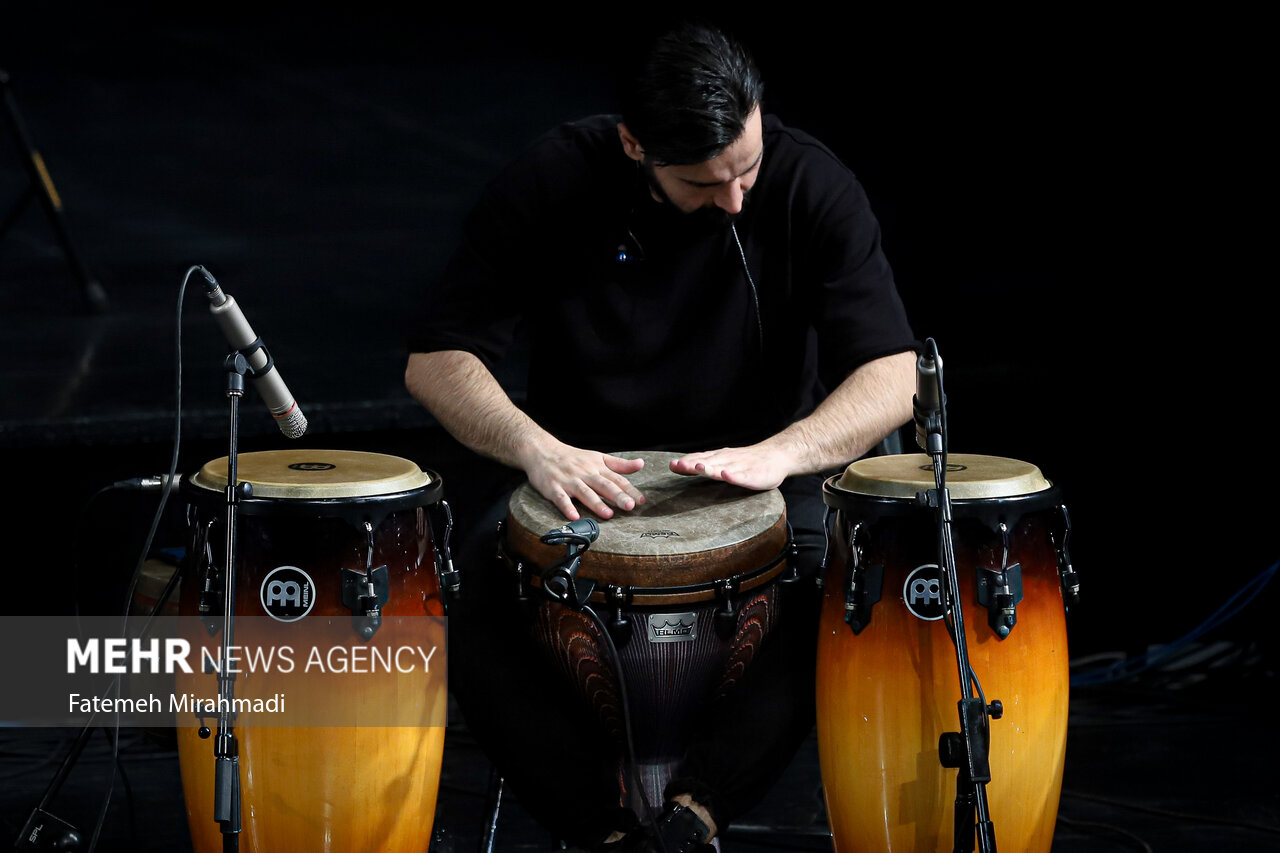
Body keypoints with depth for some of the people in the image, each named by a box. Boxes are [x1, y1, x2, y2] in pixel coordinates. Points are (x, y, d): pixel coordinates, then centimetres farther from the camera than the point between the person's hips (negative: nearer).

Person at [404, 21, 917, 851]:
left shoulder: (810, 184, -14)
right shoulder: (554, 183, -14)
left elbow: (895, 376, -19)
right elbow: (439, 359, -13)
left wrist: (780, 453, -38)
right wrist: (536, 448, -34)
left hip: (760, 468, 0)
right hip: (585, 465, 1)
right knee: (459, 603, -28)